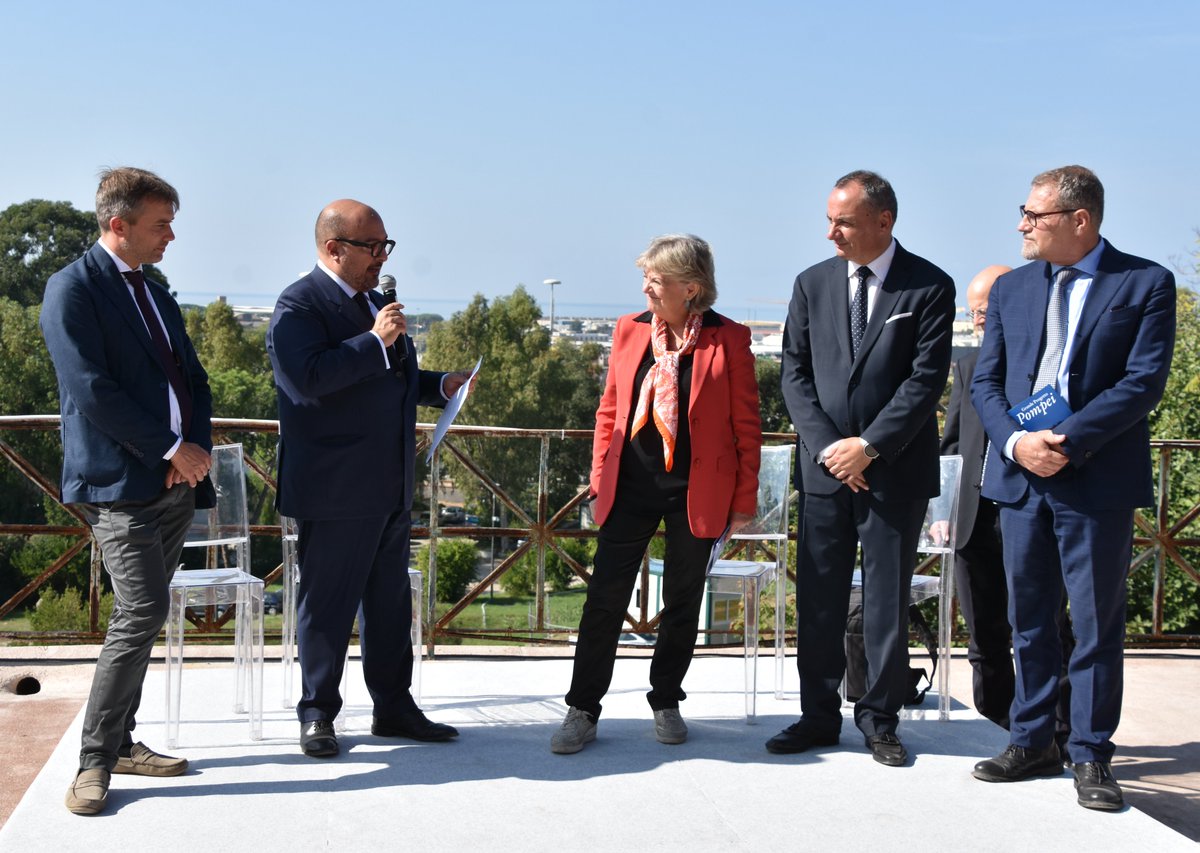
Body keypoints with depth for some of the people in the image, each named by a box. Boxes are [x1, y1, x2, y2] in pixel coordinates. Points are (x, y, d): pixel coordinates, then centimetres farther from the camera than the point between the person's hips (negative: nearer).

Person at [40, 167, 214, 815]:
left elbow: (193, 379, 18)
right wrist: (170, 450, -14)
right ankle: (94, 763, -5)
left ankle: (120, 743, 20)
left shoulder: (156, 295, 19)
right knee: (144, 612, -14)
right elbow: (92, 391, -15)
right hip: (119, 483, -8)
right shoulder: (74, 288, -6)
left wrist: (198, 448, 0)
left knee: (141, 616, 11)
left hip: (175, 484, 8)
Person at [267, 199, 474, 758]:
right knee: (327, 605, 2)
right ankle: (317, 715, 15)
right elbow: (307, 378, -26)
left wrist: (442, 385, 12)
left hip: (389, 487, 9)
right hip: (335, 491, -9)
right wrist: (375, 341, -25)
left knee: (390, 602, 15)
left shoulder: (373, 303, 18)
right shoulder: (299, 305, -11)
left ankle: (393, 708, 26)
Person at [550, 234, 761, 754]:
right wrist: (600, 482, 8)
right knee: (604, 600, 0)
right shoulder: (630, 330, 5)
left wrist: (744, 498, -2)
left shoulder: (728, 339, -5)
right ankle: (582, 711, 9)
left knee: (682, 603, 10)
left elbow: (746, 424, -1)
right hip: (631, 487, 2)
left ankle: (666, 703, 27)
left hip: (697, 492, -2)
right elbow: (609, 411, 11)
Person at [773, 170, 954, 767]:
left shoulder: (930, 287, -3)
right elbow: (794, 374, 5)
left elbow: (927, 379, -8)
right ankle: (819, 717, 16)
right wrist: (826, 446, -7)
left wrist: (869, 446, -13)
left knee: (888, 602, 4)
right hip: (825, 469, 3)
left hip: (896, 470, -3)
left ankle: (879, 719, 16)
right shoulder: (812, 284, 7)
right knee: (818, 600, 5)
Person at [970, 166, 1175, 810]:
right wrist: (1016, 442, -10)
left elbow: (1144, 382, -10)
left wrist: (1068, 441, -18)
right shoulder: (1011, 288, 12)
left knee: (1097, 625, 2)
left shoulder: (1145, 284, -2)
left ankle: (1090, 756, 12)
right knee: (1029, 621, 11)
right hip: (1020, 476, 4)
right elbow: (985, 382, 8)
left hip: (1098, 480, -4)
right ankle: (1033, 742, 23)